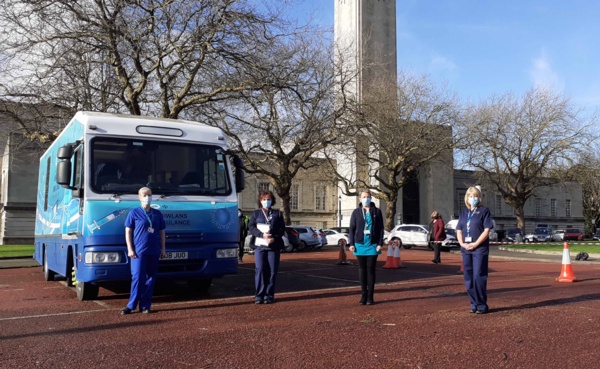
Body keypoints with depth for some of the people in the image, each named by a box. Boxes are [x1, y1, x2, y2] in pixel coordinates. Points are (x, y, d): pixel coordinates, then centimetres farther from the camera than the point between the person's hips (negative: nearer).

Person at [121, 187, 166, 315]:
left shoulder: (157, 214, 11)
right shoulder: (134, 213, 1)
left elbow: (162, 232, 14)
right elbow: (128, 232, 0)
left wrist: (163, 249, 9)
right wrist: (130, 249, -8)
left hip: (154, 252, 4)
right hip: (138, 251, -4)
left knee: (150, 279, 6)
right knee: (137, 278, -6)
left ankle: (145, 305, 13)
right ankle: (131, 305, 3)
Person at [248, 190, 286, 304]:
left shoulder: (278, 214, 14)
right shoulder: (255, 213, 13)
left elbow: (282, 229, 7)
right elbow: (251, 228, 0)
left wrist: (274, 238, -11)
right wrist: (262, 235, -16)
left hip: (274, 245, 1)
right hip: (259, 245, -1)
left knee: (272, 271, -1)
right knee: (260, 270, -5)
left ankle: (269, 295, 7)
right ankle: (259, 295, 2)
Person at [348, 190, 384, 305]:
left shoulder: (377, 212, 3)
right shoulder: (356, 212, 5)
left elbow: (381, 229, 2)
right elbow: (352, 229, 4)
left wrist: (380, 244, -6)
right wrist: (351, 244, -3)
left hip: (373, 245, -1)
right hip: (360, 245, 1)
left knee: (371, 270, 2)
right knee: (362, 270, 6)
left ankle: (370, 296, 8)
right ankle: (363, 295, 14)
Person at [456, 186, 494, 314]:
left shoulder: (484, 211, 0)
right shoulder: (464, 212, 15)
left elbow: (487, 230, -8)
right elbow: (459, 231, 13)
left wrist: (475, 244, -15)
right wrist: (462, 243, -4)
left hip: (480, 249, -5)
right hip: (466, 249, 5)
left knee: (478, 277, -8)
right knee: (468, 278, 8)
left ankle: (482, 305, 1)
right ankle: (474, 304, 17)